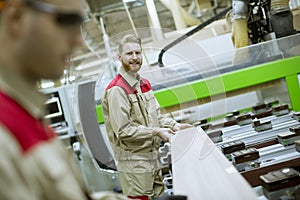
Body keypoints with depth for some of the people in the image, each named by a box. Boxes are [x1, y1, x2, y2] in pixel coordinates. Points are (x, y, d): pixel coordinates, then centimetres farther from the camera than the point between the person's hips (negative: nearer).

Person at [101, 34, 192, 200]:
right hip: (133, 160, -9)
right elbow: (123, 130, -20)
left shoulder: (144, 84, 12)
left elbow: (156, 114, 15)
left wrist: (174, 125, -3)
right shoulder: (117, 90, -16)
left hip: (152, 157, 9)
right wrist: (156, 132, -20)